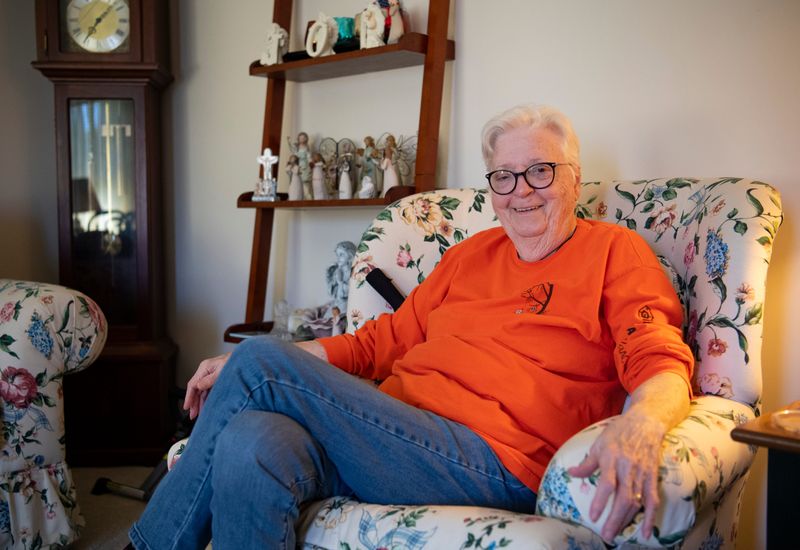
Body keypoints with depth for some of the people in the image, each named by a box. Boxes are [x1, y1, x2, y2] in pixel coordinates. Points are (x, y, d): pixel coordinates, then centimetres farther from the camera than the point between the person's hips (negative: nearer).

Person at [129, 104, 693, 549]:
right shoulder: (470, 253, 22)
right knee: (248, 444, -27)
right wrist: (240, 370, 12)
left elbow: (663, 365, -6)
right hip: (392, 436, 5)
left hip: (490, 463, -5)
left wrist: (639, 424, -32)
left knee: (260, 359, -16)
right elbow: (386, 339, 21)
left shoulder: (615, 251, 6)